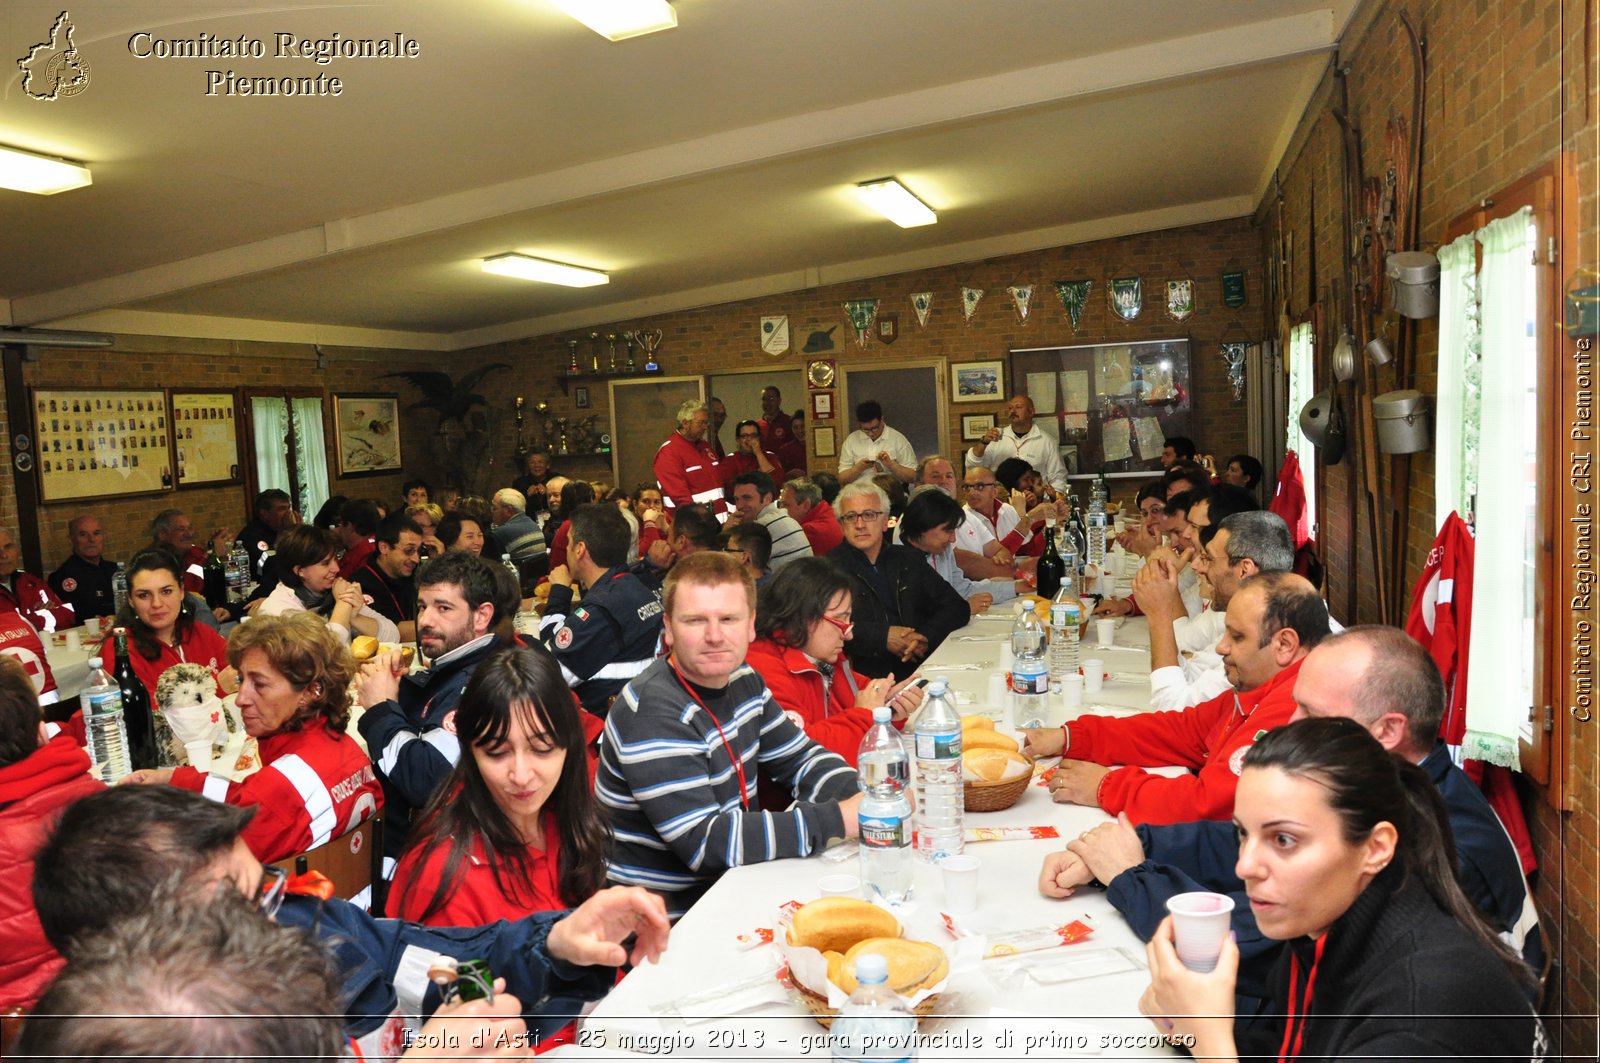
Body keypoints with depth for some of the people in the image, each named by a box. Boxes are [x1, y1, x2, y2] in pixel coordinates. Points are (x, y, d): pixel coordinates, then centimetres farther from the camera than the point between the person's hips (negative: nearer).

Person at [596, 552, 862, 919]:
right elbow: (706, 843, -28)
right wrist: (839, 819, -28)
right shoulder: (652, 712, -23)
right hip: (667, 918, -7)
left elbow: (802, 759, 11)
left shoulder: (742, 679, 3)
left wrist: (861, 796, -11)